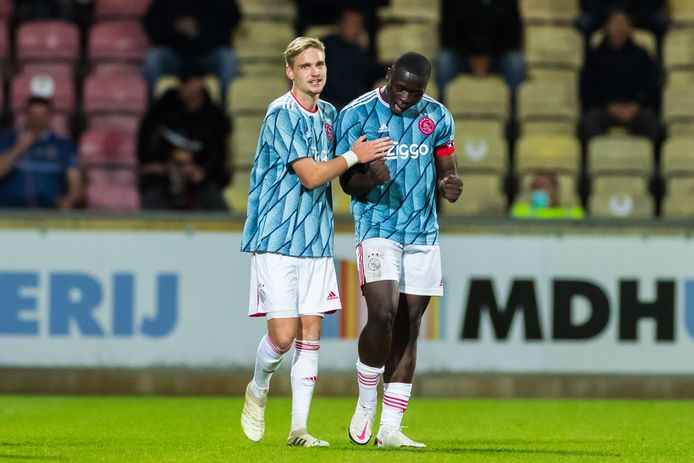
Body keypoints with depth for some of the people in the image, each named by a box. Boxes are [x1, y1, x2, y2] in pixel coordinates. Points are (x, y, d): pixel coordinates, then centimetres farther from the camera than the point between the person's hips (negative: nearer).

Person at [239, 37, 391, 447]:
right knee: (283, 335, -8)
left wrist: (372, 166, 10)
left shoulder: (329, 114, 11)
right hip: (277, 240, -6)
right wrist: (354, 156, -10)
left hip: (317, 242, 6)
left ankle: (299, 428, 5)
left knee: (310, 334, 1)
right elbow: (310, 175, -17)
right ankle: (258, 391, 22)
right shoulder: (282, 114, -12)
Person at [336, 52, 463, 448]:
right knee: (383, 313, -22)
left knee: (408, 328, 2)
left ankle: (390, 429, 6)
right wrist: (371, 179, -26)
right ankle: (366, 404, 1)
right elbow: (347, 180, -3)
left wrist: (449, 186, -11)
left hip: (423, 234, 4)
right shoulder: (357, 114, -5)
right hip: (377, 230, -4)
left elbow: (446, 169, 14)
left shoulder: (438, 117, 5)